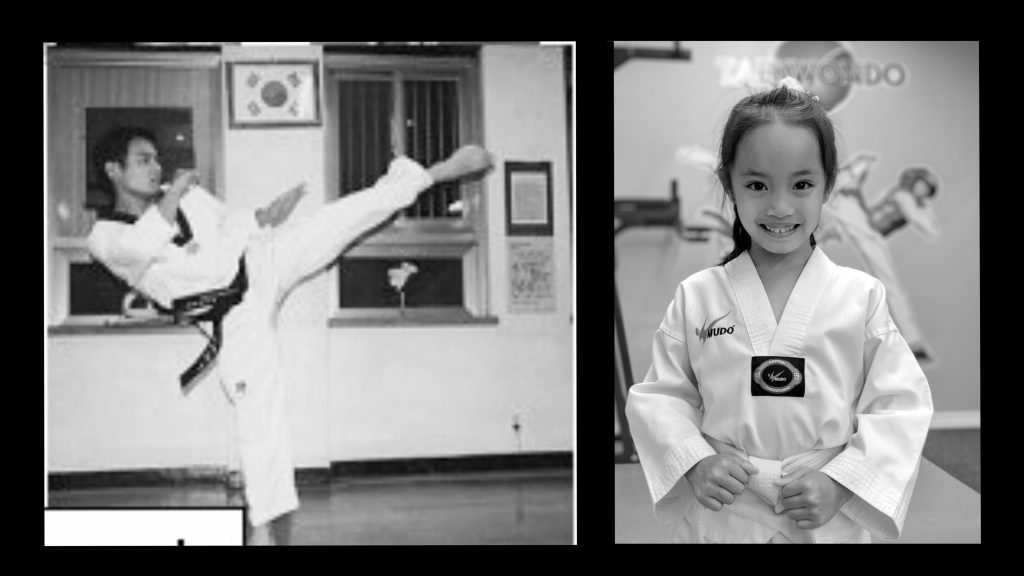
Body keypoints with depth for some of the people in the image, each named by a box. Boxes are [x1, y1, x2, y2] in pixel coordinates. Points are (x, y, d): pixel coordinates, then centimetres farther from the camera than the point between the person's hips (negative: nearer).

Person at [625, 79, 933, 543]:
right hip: (719, 518, 0)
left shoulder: (863, 296, -4)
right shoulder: (695, 297, -2)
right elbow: (658, 398, 1)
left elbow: (900, 405, -5)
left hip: (830, 521, 0)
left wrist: (841, 483, -15)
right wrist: (694, 461, -14)